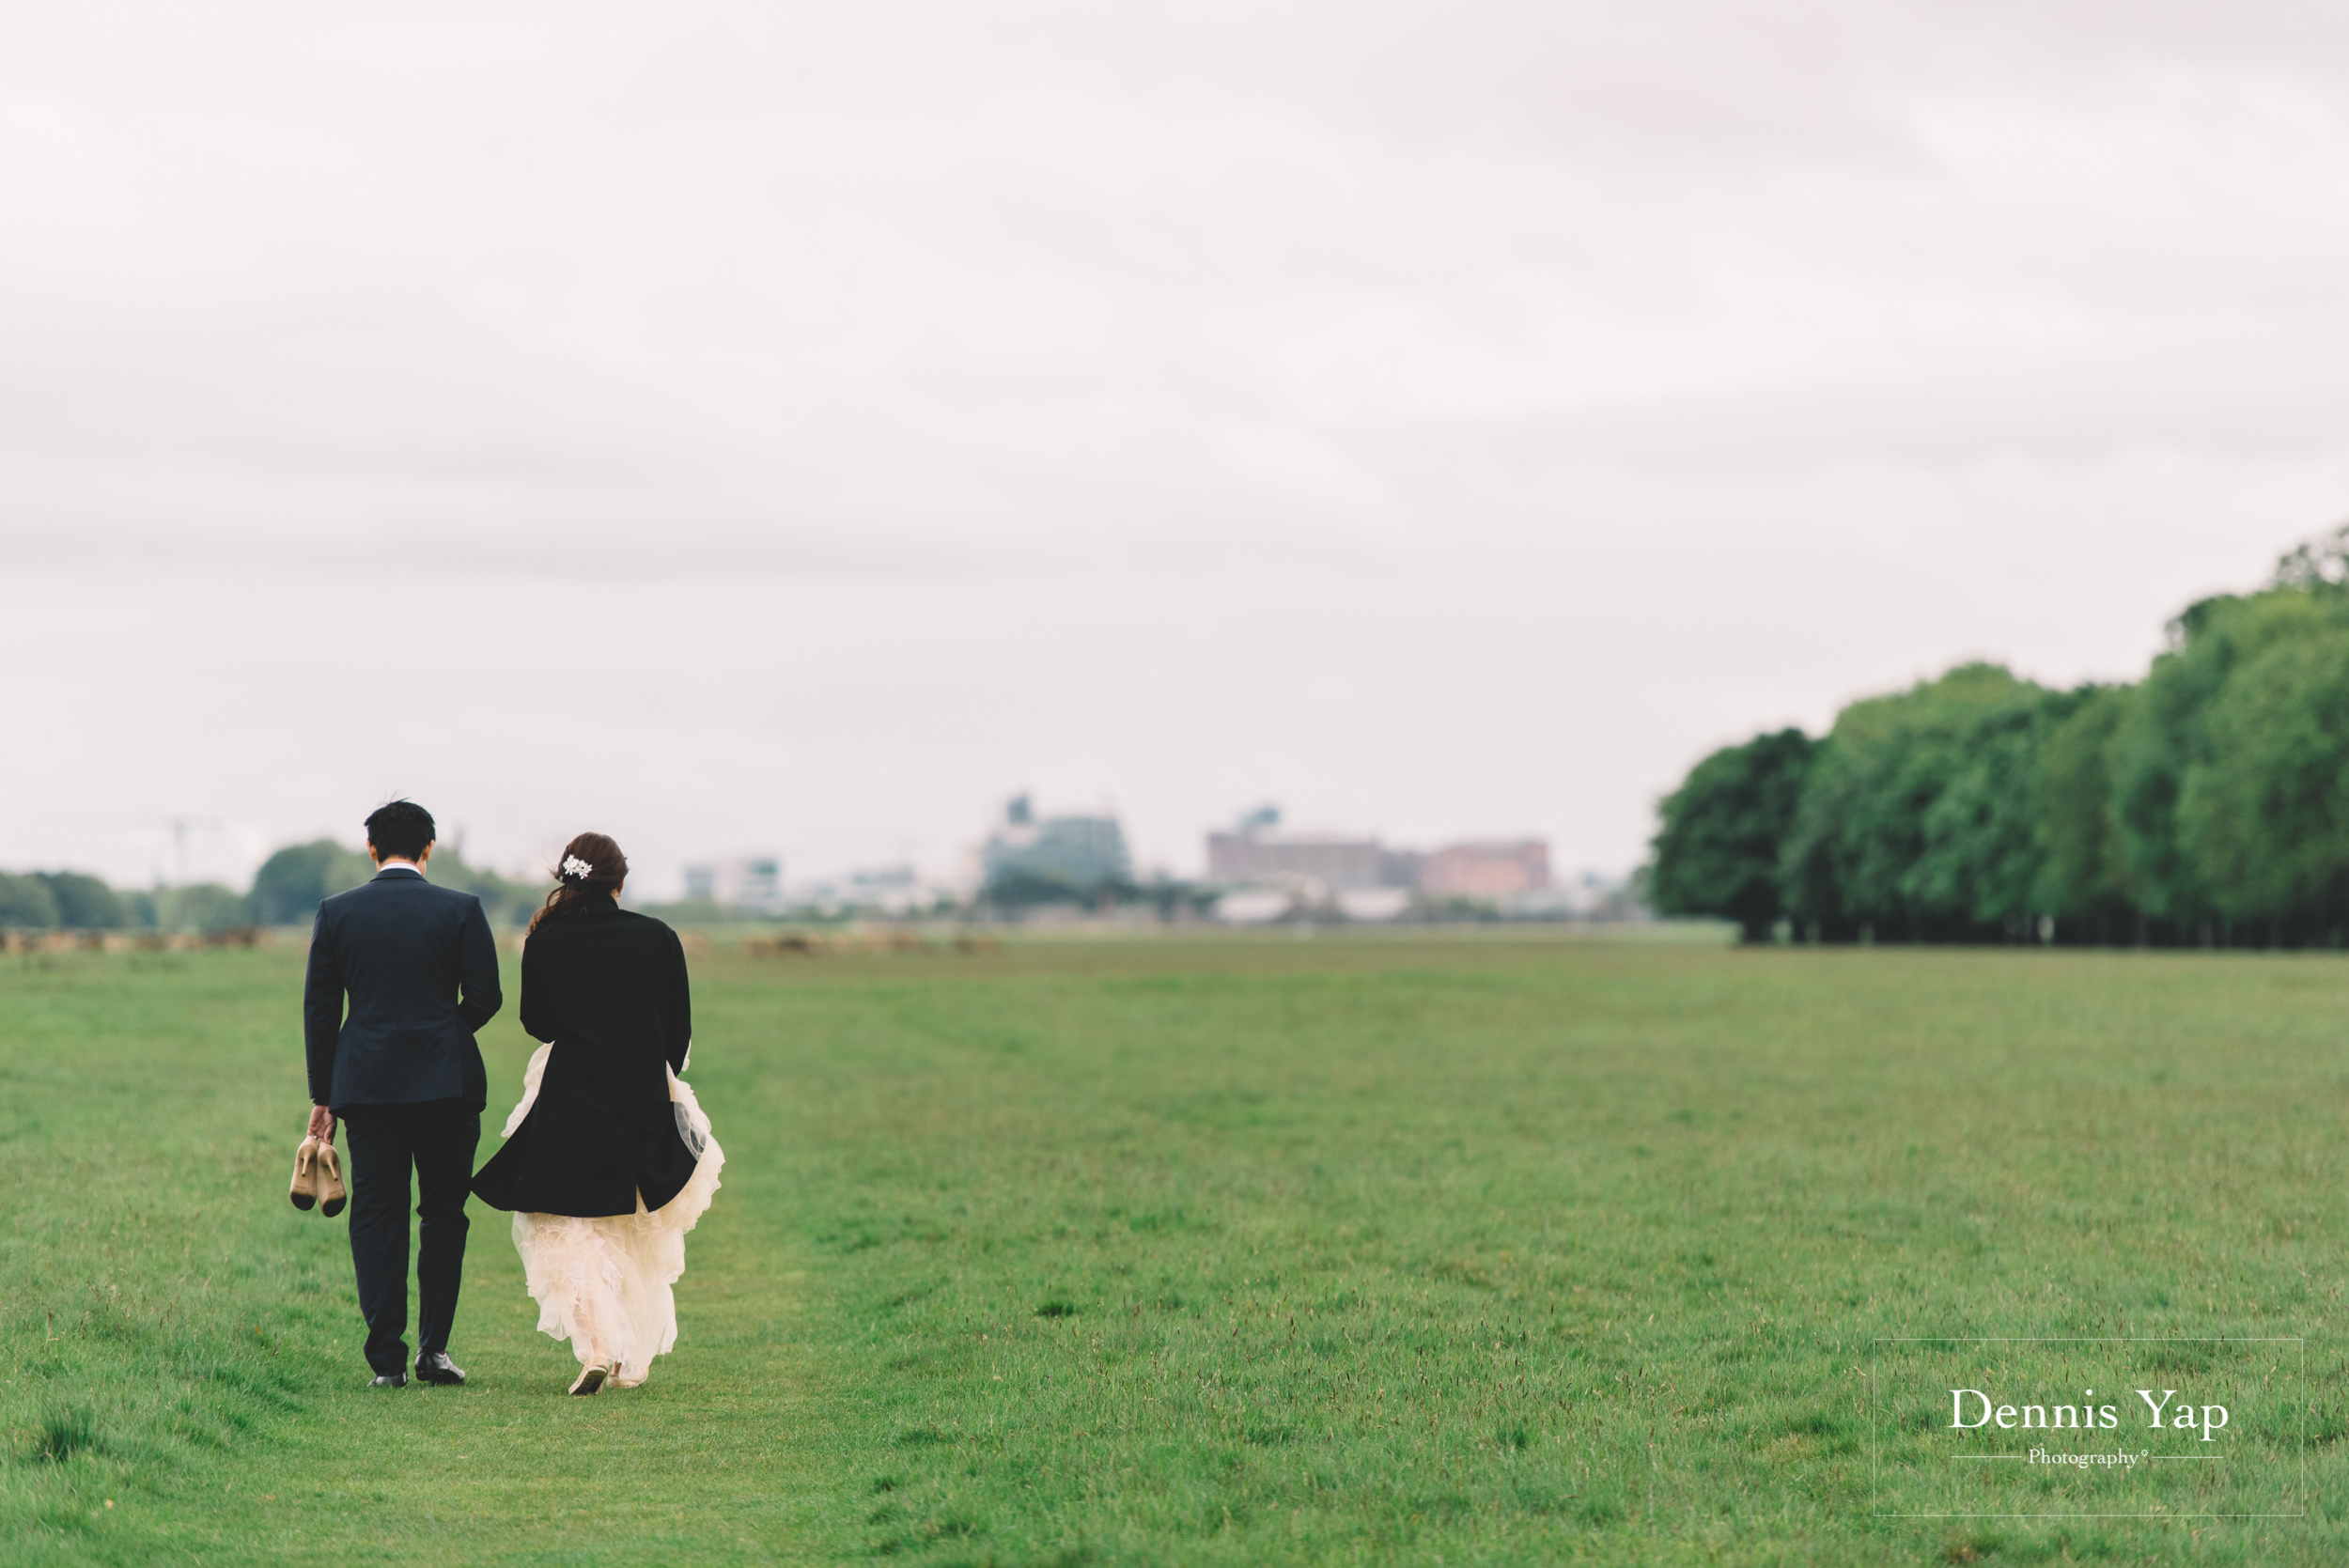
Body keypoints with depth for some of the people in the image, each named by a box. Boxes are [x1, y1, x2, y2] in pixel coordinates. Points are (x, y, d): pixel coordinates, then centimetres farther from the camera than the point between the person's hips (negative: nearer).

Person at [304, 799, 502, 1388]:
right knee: (443, 1212, 10)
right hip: (446, 1083, -1)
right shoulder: (461, 910, -2)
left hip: (367, 1083, 1)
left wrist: (322, 1096, 10)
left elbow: (319, 1008, 4)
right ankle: (433, 1346, 4)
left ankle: (387, 1358, -1)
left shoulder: (336, 913, 3)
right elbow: (484, 998, -3)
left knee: (376, 1216, 5)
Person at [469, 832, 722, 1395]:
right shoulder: (659, 938, -4)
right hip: (645, 1102, 2)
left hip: (571, 1101, -2)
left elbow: (536, 1024, 2)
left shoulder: (546, 942, -7)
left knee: (567, 1237, 3)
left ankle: (596, 1346, -18)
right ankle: (633, 1362, 22)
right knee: (640, 1242, 18)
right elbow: (679, 1031, 3)